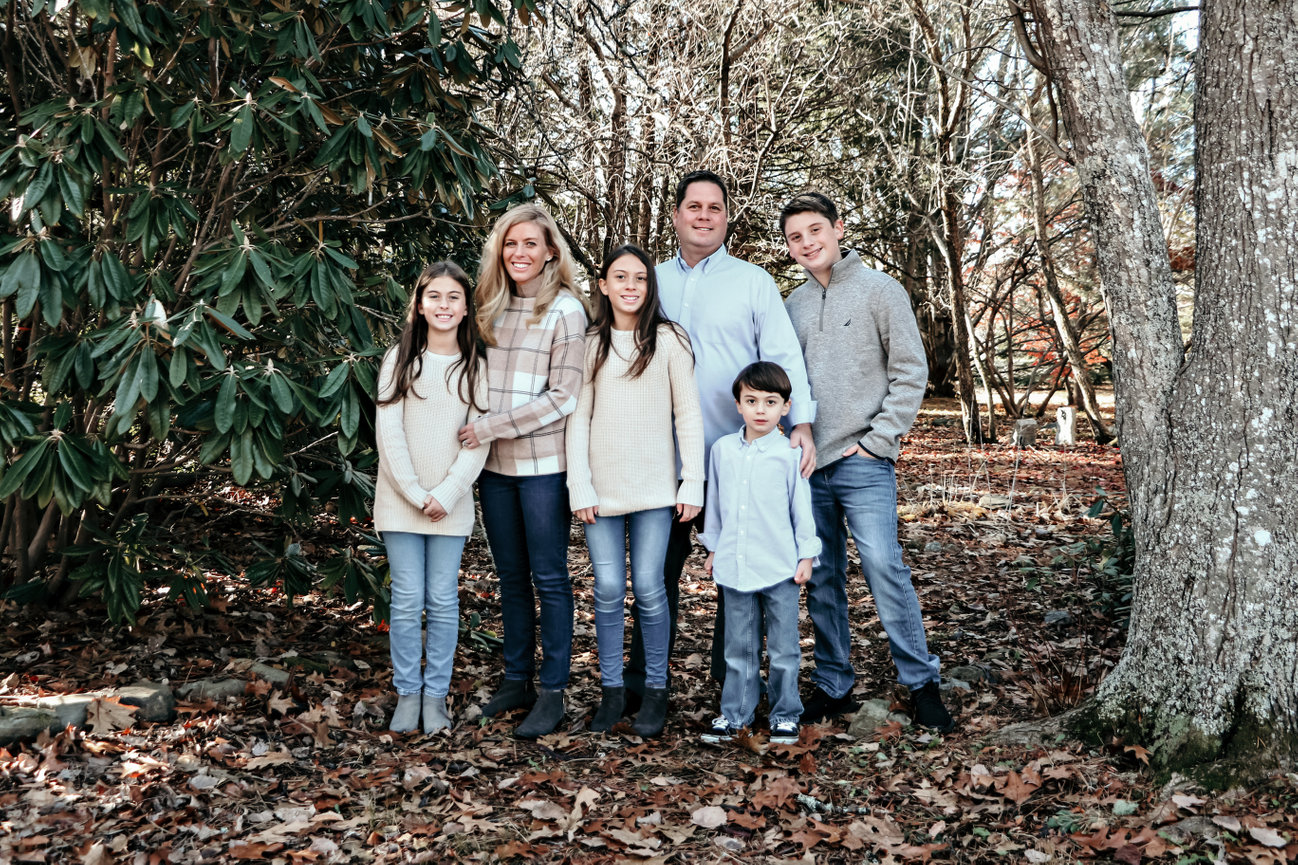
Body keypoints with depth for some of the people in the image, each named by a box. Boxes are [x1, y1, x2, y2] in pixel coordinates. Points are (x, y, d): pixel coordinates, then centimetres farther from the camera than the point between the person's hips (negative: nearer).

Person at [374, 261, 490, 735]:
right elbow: (389, 433, -3)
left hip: (451, 504, 1)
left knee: (443, 601, 4)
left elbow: (478, 439, -1)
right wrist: (415, 494, -10)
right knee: (407, 600, 2)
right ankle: (407, 693, 15)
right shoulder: (399, 359, 2)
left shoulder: (475, 367, 4)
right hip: (400, 500, 0)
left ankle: (436, 694, 16)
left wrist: (446, 494, -11)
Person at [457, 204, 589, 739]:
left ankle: (552, 693, 9)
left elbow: (562, 397, -12)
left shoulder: (565, 310, -7)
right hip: (495, 464, 6)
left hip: (544, 464, -6)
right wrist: (479, 434, 2)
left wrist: (491, 426, -13)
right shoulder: (492, 308, 11)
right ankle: (517, 680, 24)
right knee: (511, 576, 13)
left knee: (548, 576, 1)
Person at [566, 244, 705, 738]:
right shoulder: (591, 344, 7)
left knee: (649, 589, -2)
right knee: (608, 590, 4)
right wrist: (579, 487, -3)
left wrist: (693, 483, -4)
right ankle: (611, 689, 17)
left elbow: (688, 414, 1)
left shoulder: (669, 340, 2)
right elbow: (578, 418, 5)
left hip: (653, 488, -2)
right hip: (601, 488, 2)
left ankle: (656, 691, 12)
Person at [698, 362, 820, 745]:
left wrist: (806, 556, 0)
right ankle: (735, 713, 24)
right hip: (734, 566, 3)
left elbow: (801, 508, 0)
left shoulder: (790, 454, -5)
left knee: (783, 648, 7)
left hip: (780, 568, -3)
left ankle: (785, 715, 20)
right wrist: (713, 548, 16)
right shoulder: (722, 450, 4)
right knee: (738, 647, 13)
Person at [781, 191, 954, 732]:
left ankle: (921, 683, 2)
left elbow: (911, 372, -4)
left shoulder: (880, 290, -1)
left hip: (864, 464, -5)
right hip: (808, 466, 5)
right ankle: (833, 685, 19)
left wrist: (876, 441, -10)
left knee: (885, 572, -10)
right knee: (822, 581, 9)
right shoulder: (792, 305, 13)